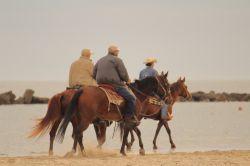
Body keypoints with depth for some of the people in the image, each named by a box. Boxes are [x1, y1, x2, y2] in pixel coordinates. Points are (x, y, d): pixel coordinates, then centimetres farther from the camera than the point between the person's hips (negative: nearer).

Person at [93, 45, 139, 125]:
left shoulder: (100, 61, 18)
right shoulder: (117, 60, -4)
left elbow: (94, 75, 19)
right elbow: (123, 74, -9)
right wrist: (127, 80, 10)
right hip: (115, 85, -8)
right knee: (131, 98, -7)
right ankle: (128, 117, -14)